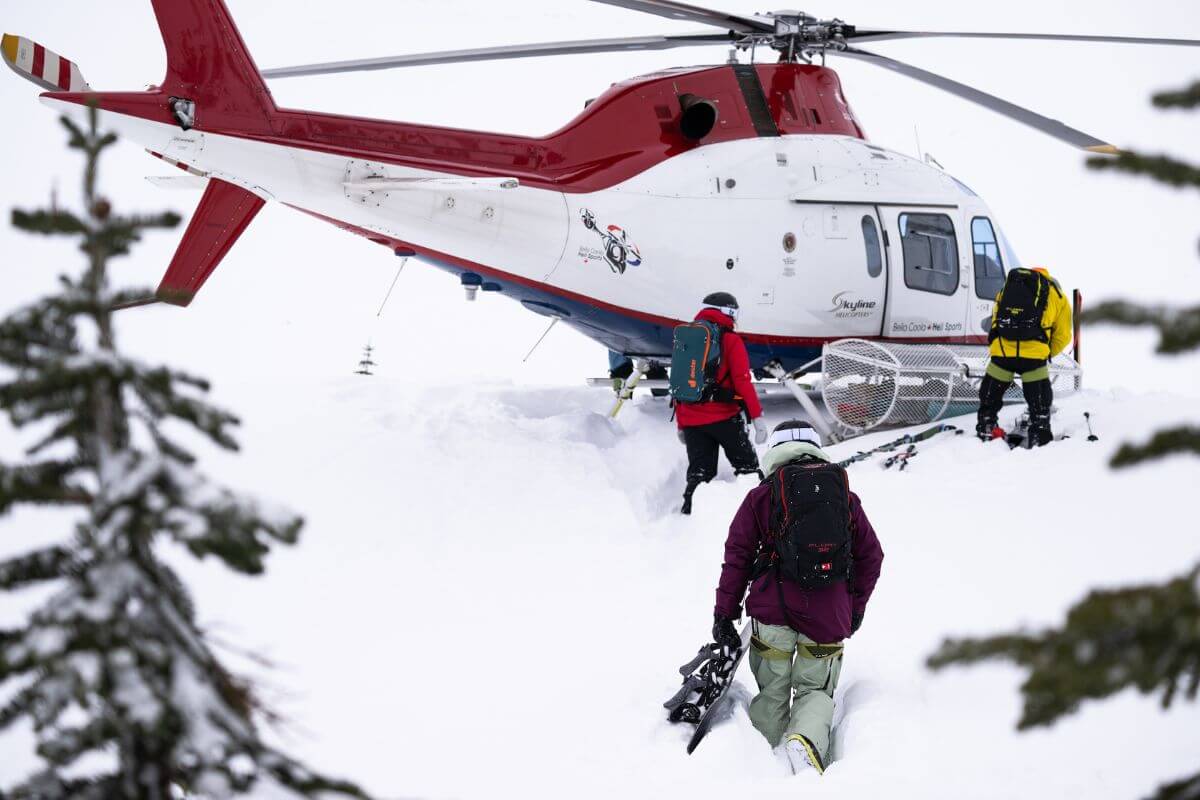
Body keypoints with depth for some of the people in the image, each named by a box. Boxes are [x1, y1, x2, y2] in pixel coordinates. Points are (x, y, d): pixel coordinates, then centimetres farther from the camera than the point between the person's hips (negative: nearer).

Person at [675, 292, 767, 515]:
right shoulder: (730, 340, -3)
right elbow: (743, 381, -12)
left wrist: (680, 424, 22)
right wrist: (757, 416, -11)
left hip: (691, 420, 5)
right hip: (723, 418, -5)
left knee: (699, 472, 10)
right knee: (748, 466, 7)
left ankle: (689, 512, 0)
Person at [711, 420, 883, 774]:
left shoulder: (761, 496, 8)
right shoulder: (846, 496, 14)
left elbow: (737, 556, 4)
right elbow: (871, 555, 16)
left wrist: (724, 614, 7)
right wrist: (856, 607, 27)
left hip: (772, 608, -1)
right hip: (829, 612, 1)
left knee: (772, 691, 14)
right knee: (815, 689, 9)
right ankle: (806, 739, -19)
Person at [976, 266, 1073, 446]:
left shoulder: (1008, 287, 25)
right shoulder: (1057, 295, 19)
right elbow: (1062, 336, 16)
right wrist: (1047, 354, 31)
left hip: (1001, 350, 2)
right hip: (1034, 353, -2)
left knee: (991, 394, 19)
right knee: (1039, 398, 12)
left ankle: (985, 431, 23)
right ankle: (1041, 436, 12)